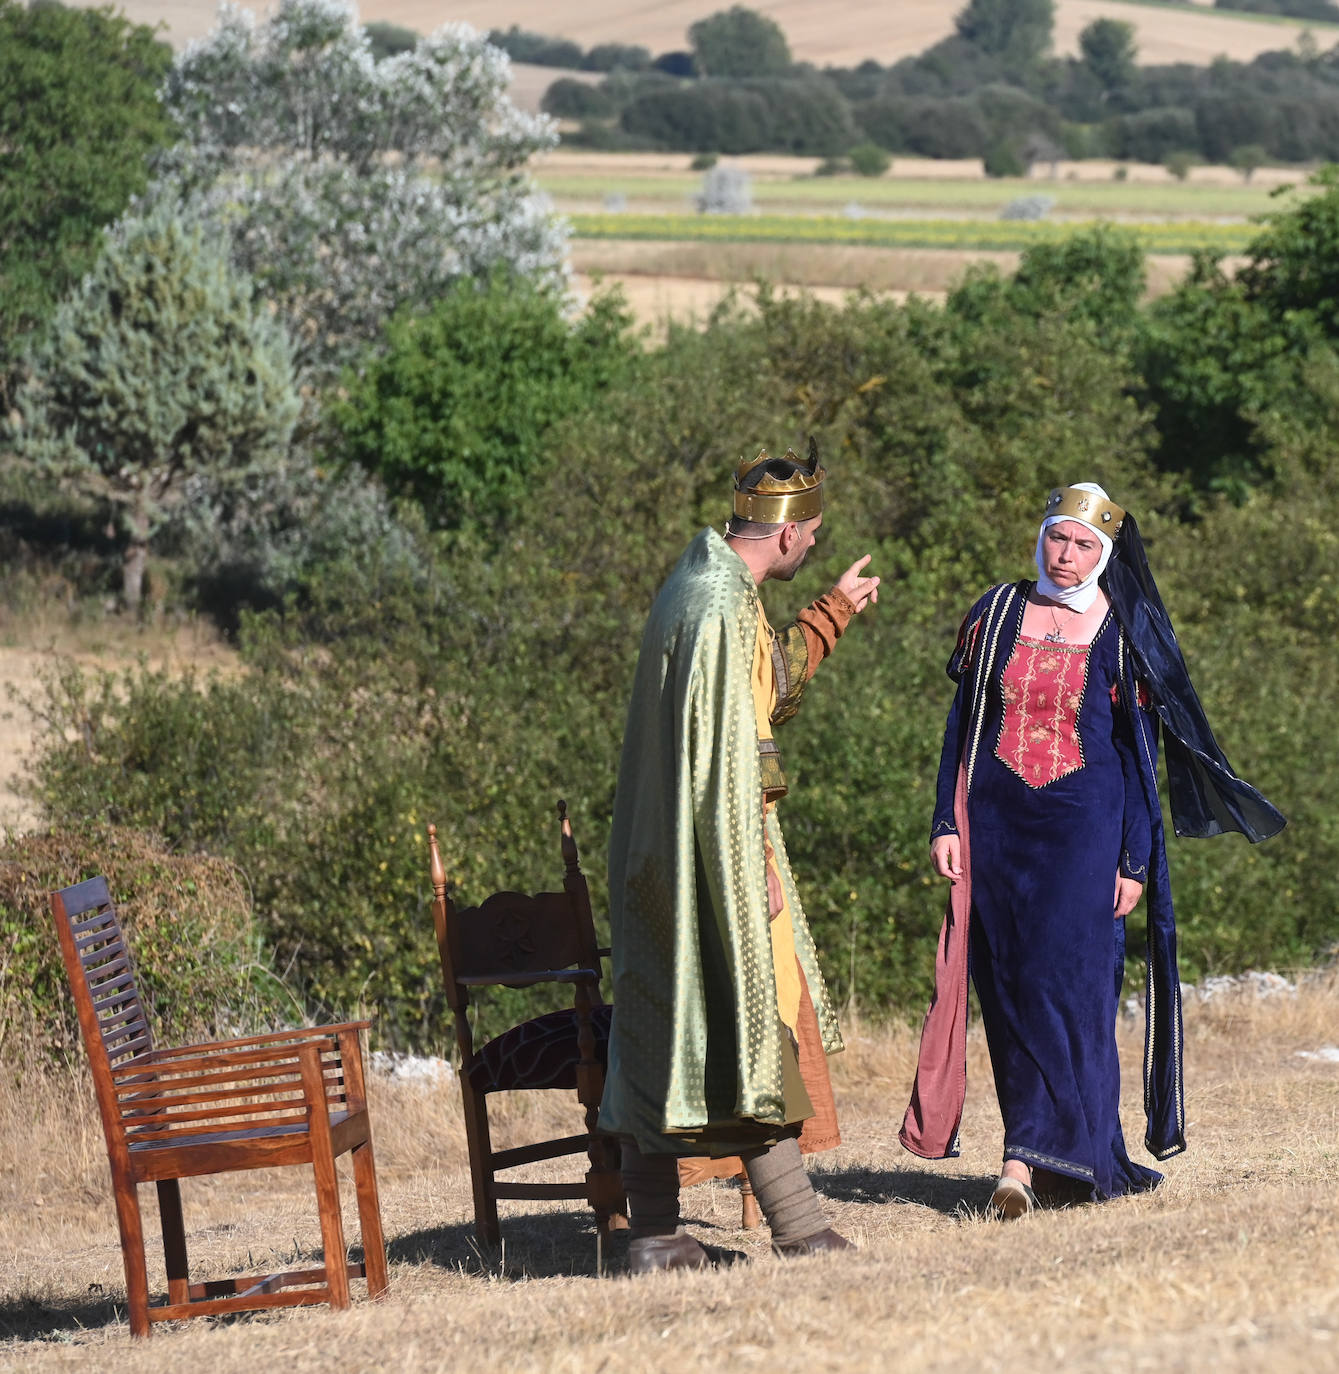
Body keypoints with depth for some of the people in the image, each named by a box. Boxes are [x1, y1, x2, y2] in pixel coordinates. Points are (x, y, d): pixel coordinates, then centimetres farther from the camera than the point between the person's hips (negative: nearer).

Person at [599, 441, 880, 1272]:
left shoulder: (700, 583, 12)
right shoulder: (722, 610, -19)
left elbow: (767, 689, 28)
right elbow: (723, 750, -22)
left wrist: (833, 615, 33)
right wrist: (757, 866, -21)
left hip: (666, 859, 10)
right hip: (716, 850, -10)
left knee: (660, 1032, 7)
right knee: (755, 1026, -4)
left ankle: (655, 1233, 9)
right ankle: (799, 1227, 1)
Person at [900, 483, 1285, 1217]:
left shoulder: (1125, 633, 0)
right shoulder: (997, 614, 7)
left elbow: (1140, 751, 0)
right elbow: (962, 723, 10)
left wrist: (1135, 860, -5)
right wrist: (946, 821, 2)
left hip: (1083, 826, -3)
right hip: (998, 822, 3)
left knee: (1062, 982, -13)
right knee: (1008, 988, 1)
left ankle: (1028, 1157, -17)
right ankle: (1072, 1155, 9)